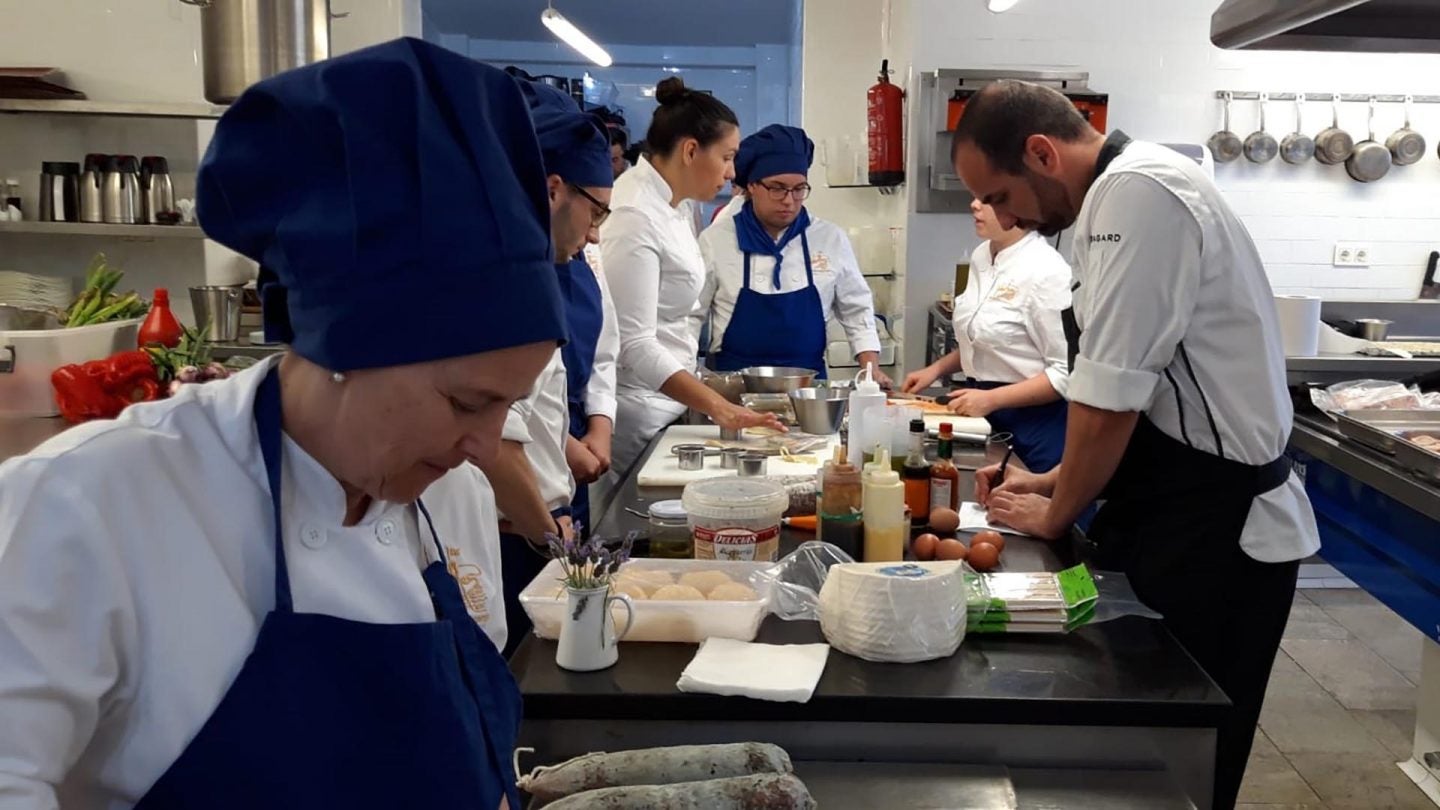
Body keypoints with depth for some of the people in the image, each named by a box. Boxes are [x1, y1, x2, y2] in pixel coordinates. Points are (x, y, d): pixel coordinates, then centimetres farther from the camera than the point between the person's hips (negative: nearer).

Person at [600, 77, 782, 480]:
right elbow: (634, 344, -25)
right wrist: (718, 408, -30)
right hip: (636, 412, -10)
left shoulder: (666, 206, 10)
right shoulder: (635, 217, -20)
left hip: (666, 402, 10)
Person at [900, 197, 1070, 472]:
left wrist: (992, 399, -22)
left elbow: (1067, 373, -20)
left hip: (1033, 426, -7)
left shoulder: (1046, 271, -19)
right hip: (983, 417, 7)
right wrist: (937, 368, 7)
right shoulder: (982, 256, 5)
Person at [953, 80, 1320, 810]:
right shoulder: (1124, 195, 12)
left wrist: (1056, 513, -7)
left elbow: (1110, 398, -22)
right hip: (1176, 515, 9)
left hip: (1215, 532, -9)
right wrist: (1052, 481, 12)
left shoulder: (1138, 193, -21)